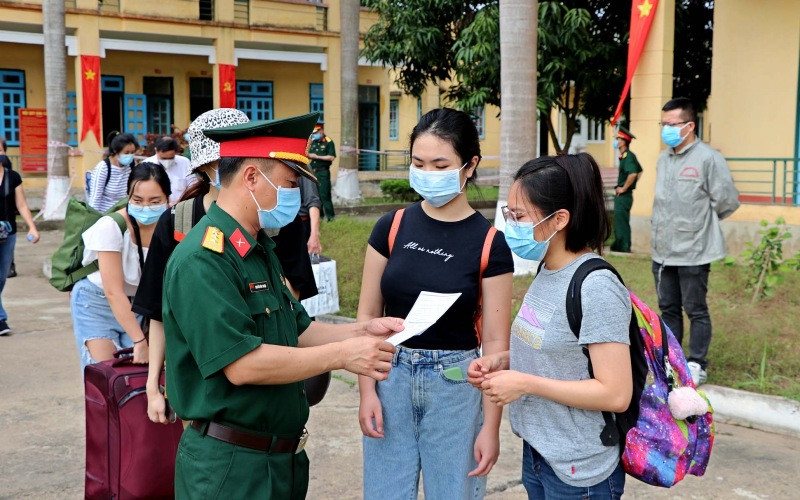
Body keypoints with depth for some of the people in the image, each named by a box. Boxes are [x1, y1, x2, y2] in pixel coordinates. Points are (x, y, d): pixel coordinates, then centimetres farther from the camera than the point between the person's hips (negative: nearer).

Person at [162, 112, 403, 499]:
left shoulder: (261, 249, 11)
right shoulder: (201, 261, -21)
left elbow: (296, 332, 15)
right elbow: (241, 364, -27)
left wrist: (363, 330, 1)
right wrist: (342, 355, -22)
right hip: (229, 467, -9)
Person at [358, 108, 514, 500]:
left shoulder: (489, 243, -8)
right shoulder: (392, 227, -1)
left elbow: (495, 340, -6)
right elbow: (367, 315, 3)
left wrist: (491, 426, -7)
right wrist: (367, 390, -5)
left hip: (455, 384, -2)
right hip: (391, 378, 2)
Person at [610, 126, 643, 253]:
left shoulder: (627, 156, -17)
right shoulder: (626, 155, 12)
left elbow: (633, 174, -32)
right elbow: (639, 171, 25)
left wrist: (623, 188, -22)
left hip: (623, 195, -10)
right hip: (621, 195, 10)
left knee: (621, 221, -4)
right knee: (619, 220, 16)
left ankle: (624, 247, 1)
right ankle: (618, 245, 24)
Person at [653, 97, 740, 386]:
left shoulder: (708, 158, -13)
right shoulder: (663, 159, 9)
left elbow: (728, 201, -9)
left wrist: (701, 222, 2)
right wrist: (661, 227, 13)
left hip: (693, 252, -7)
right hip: (662, 251, 7)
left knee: (696, 311, 4)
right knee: (668, 309, 16)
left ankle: (697, 365, 16)